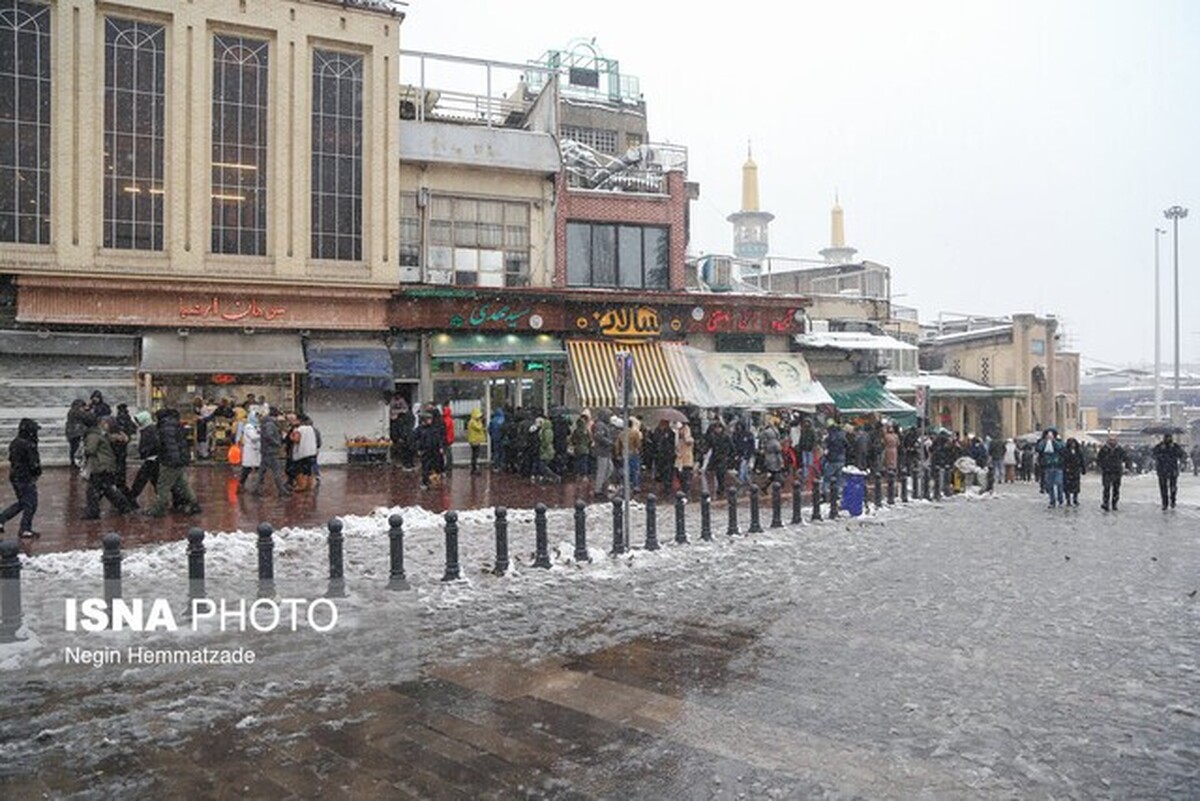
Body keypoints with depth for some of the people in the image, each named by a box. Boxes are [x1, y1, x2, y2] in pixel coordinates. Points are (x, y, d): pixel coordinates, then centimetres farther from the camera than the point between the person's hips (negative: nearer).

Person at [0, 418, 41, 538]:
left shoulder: (14, 442, 6)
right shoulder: (28, 445, -22)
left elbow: (11, 459, 15)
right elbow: (34, 464, -20)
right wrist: (38, 471, 2)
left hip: (15, 477, 9)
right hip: (26, 478, -9)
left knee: (21, 503, 23)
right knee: (30, 505, 2)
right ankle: (25, 530, 7)